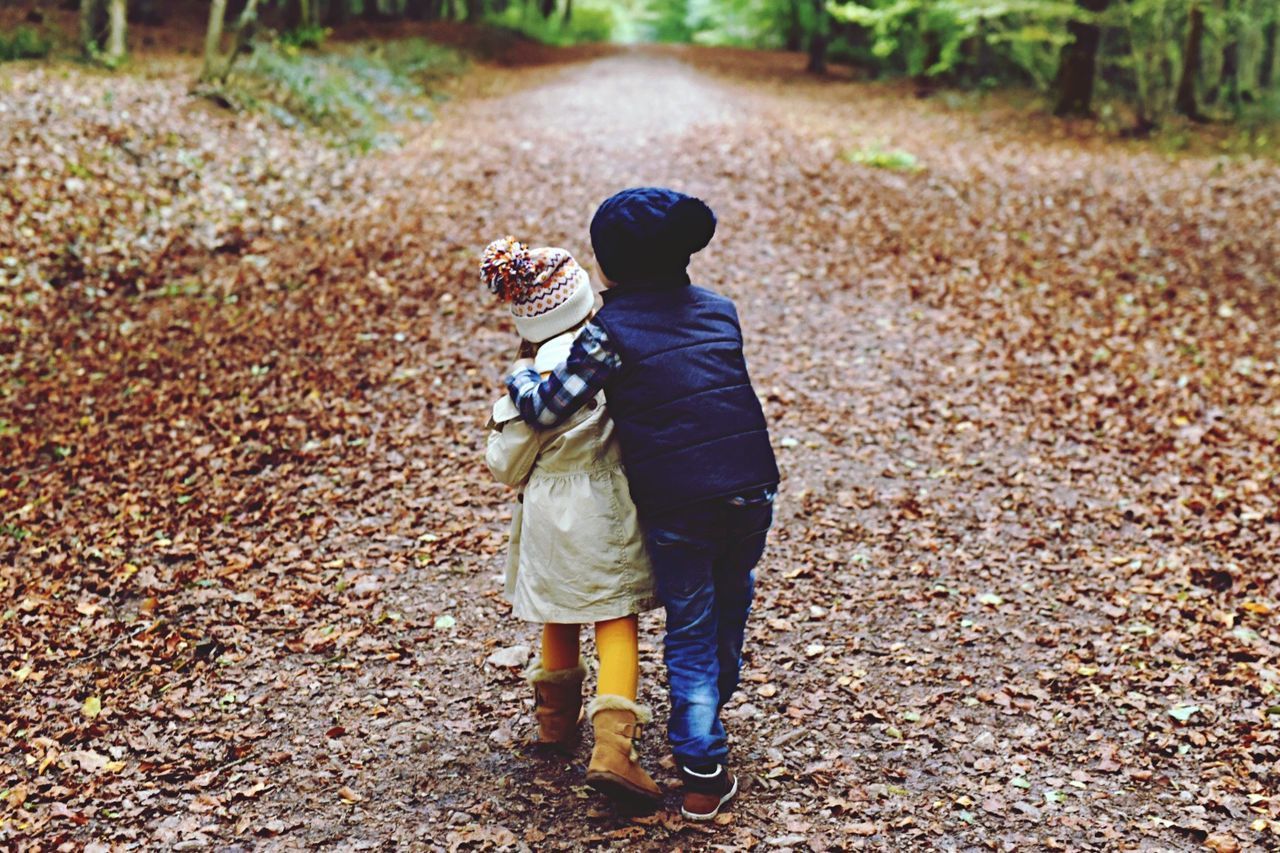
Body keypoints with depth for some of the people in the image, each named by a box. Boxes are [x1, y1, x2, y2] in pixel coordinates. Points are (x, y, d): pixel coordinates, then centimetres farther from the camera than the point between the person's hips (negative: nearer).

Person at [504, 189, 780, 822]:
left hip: (674, 507, -4)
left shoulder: (610, 330, -5)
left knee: (690, 634, 10)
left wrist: (520, 377, 16)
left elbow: (547, 409, -5)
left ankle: (703, 771, 9)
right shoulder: (718, 311, 11)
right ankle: (713, 700, 48)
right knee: (731, 602, 28)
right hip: (751, 489, 4)